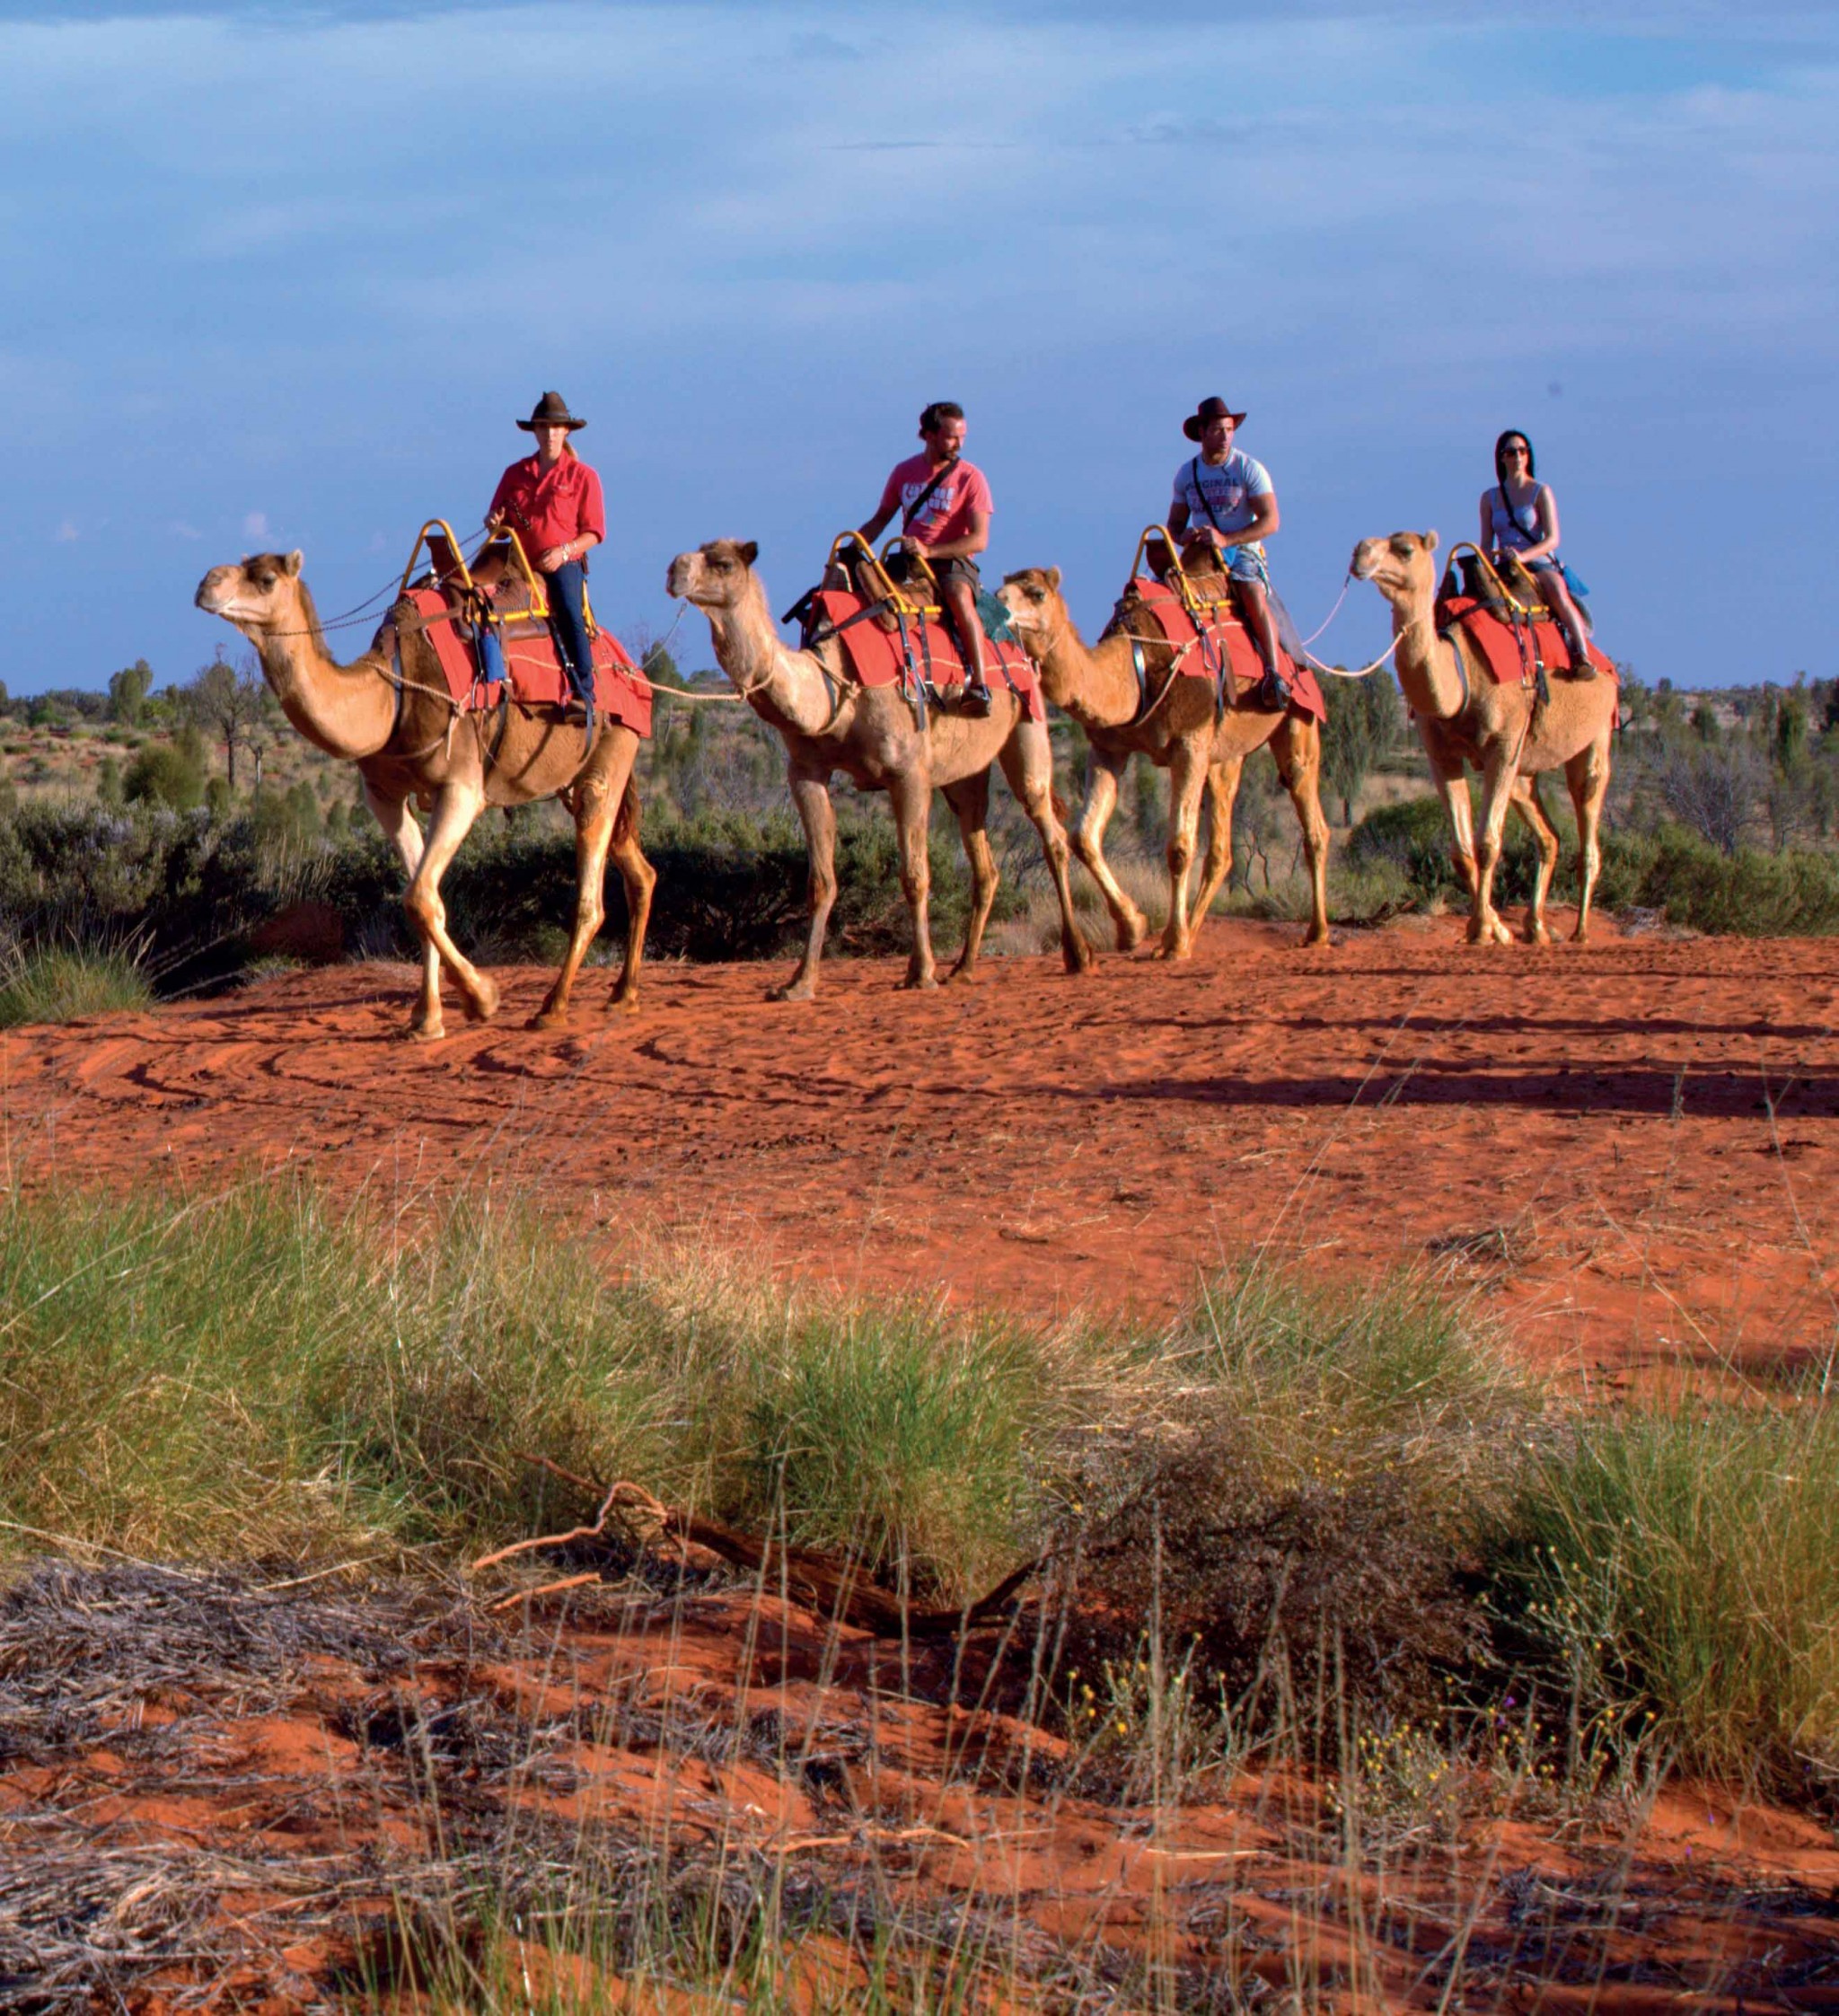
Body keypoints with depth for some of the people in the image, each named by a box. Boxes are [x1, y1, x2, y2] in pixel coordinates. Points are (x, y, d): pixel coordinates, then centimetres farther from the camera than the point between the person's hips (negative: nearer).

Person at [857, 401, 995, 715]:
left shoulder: (970, 478, -3)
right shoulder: (904, 472, 10)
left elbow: (979, 539, -11)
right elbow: (879, 521, 20)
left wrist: (929, 550, -23)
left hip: (952, 561, -4)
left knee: (959, 595, -38)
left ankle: (979, 684, -43)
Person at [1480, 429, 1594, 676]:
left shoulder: (1541, 492, 7)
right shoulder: (1490, 498, 16)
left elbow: (1552, 539, -3)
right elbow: (1486, 544, 14)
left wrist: (1523, 556, -20)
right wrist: (1488, 557, -10)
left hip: (1540, 564, -3)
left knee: (1558, 593, -35)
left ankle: (1582, 657, -43)